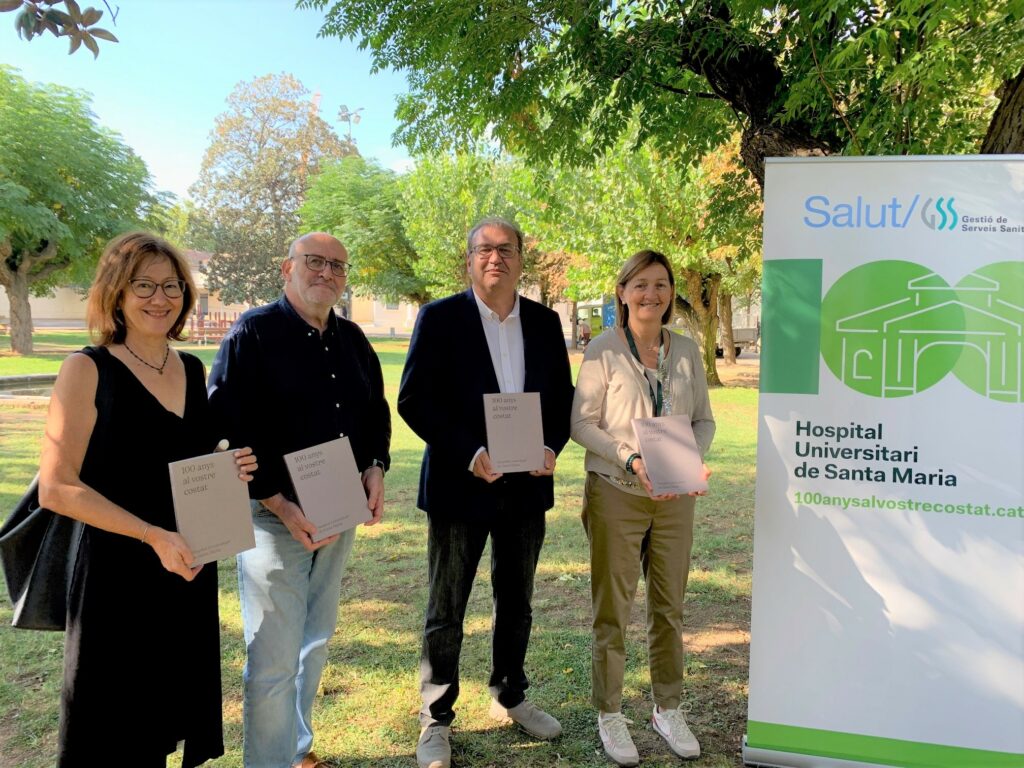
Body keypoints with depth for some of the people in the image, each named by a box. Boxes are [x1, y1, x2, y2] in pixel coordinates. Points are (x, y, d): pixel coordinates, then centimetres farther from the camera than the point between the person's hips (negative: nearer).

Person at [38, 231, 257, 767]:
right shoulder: (89, 370, -10)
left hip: (189, 572, 5)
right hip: (118, 576, -5)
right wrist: (154, 536, -21)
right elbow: (56, 488, -15)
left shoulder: (193, 369, 8)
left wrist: (229, 471, -3)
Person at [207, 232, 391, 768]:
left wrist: (375, 468, -1)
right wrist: (281, 505, -20)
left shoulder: (352, 339, 10)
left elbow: (376, 411, 18)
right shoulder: (253, 333, -9)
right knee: (274, 659, -3)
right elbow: (227, 426, -15)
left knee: (315, 642, 18)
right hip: (274, 512, -6)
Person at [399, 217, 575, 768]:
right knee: (446, 610, 7)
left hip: (527, 485, 4)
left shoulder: (545, 322, 6)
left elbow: (562, 397, 9)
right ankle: (436, 720, 24)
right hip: (460, 484, -4)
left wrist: (552, 447, -9)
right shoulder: (440, 318, -7)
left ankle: (510, 697, 39)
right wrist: (469, 453, -21)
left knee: (516, 602, 19)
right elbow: (414, 400, -11)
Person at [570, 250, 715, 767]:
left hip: (675, 495, 4)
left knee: (669, 606, 14)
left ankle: (668, 709, 31)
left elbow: (704, 420, 9)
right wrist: (630, 459, -20)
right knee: (613, 610, 7)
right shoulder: (604, 350, -7)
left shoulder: (687, 351, 4)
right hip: (616, 493, -3)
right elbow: (581, 421, -9)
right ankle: (609, 714, 24)